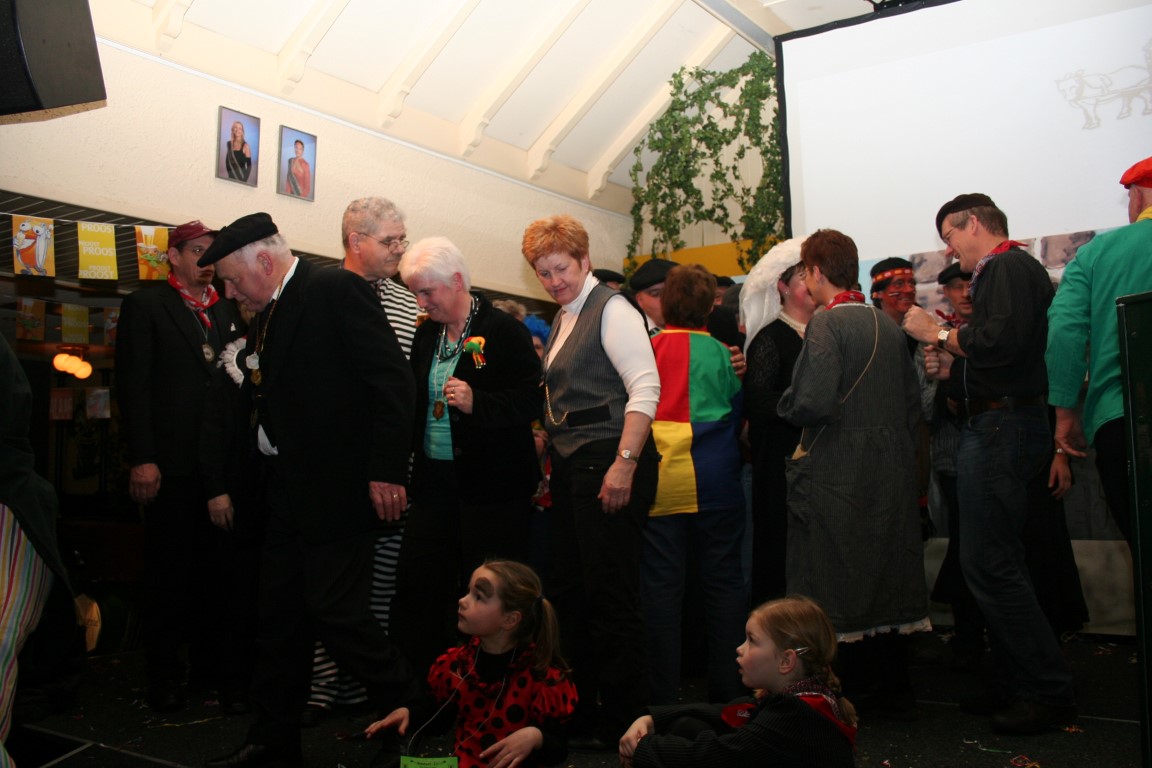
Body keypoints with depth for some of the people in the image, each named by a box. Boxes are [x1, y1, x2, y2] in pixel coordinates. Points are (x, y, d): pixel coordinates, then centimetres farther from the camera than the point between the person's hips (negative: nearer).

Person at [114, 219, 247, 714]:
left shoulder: (229, 310, 14)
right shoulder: (145, 304, 1)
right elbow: (133, 385, -6)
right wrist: (142, 459, -13)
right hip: (170, 463, -4)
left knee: (213, 566, 11)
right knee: (167, 570, 6)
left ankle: (210, 664, 23)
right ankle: (164, 672, 20)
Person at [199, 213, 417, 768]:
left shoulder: (336, 290, -10)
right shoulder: (266, 318, 16)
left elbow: (393, 379, -17)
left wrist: (387, 470, -20)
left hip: (335, 488, -9)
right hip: (284, 491, 9)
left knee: (335, 612, -6)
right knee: (278, 619, 14)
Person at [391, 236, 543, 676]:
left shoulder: (503, 330, -8)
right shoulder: (426, 333, 14)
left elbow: (532, 399, -13)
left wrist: (478, 404, -24)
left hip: (491, 486, -6)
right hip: (435, 480, 7)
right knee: (416, 583, 7)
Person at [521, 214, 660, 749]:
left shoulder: (610, 309, -8)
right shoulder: (563, 319, 18)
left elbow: (645, 388, -17)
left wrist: (624, 464, -23)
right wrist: (550, 461, 13)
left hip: (608, 463, -9)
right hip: (570, 466, 9)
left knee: (610, 594, -3)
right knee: (568, 590, 12)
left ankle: (620, 720, 10)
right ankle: (576, 708, 25)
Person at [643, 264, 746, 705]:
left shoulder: (644, 349, -2)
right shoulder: (721, 353, 0)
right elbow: (738, 414, 9)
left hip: (657, 482, 0)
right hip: (715, 482, 1)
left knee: (661, 586, 4)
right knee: (722, 582, 9)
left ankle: (663, 694, 10)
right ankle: (726, 689, 16)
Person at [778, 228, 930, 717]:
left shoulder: (827, 323, -13)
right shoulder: (887, 324, 9)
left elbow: (811, 402, -23)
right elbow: (912, 401, 13)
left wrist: (787, 406, -3)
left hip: (838, 472, -7)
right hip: (890, 471, 8)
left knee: (839, 585, 3)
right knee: (887, 576, 14)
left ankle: (855, 690, 11)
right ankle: (895, 691, 24)